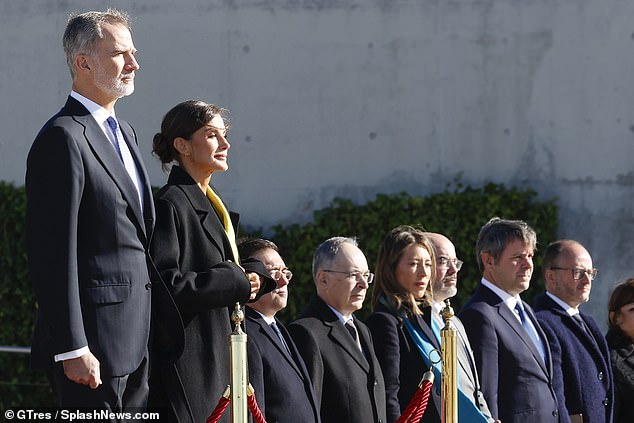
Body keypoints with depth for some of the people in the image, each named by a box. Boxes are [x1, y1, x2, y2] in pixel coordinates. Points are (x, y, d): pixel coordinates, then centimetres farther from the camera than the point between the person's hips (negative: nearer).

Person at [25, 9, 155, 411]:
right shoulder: (63, 139, -14)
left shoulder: (123, 132, 17)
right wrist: (72, 349, -21)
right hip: (94, 339, -9)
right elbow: (54, 255, -18)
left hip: (135, 339, 9)